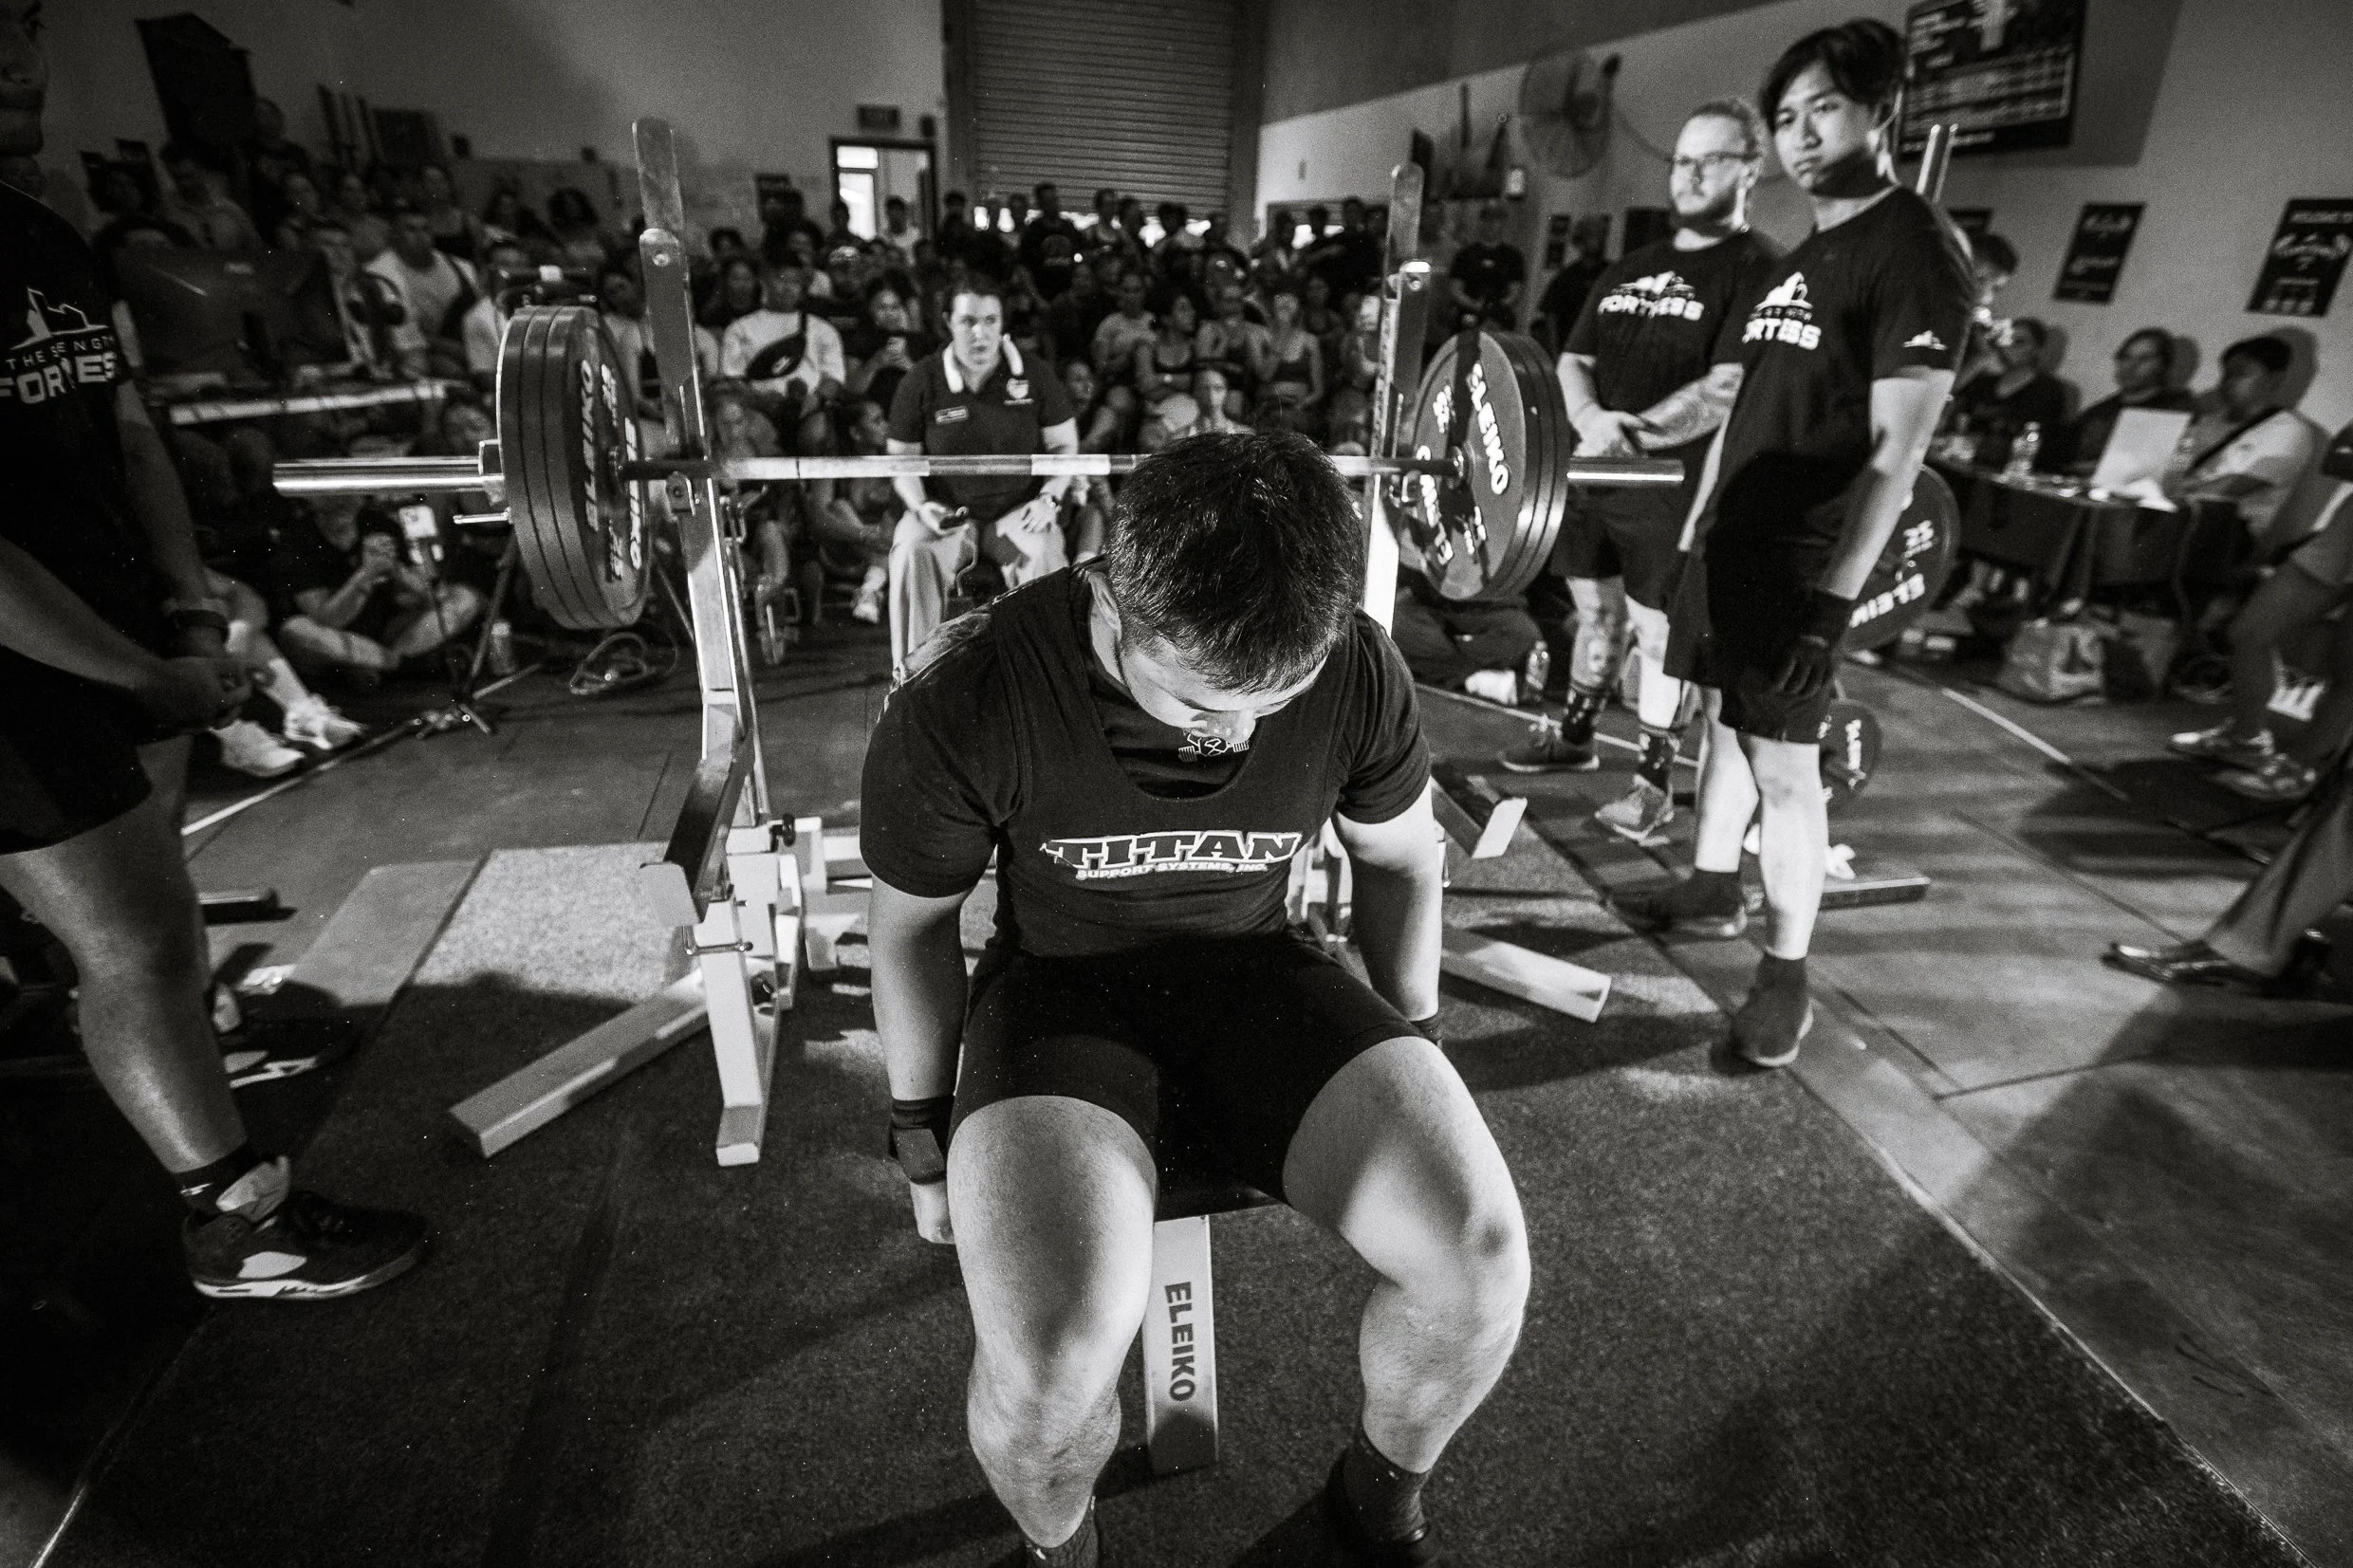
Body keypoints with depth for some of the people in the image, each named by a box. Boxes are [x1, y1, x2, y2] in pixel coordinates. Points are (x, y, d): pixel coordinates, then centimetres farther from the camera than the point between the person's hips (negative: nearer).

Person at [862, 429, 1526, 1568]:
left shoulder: (1358, 672, -15)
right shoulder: (967, 699, -24)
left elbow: (1398, 860, 5)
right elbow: (913, 923, -6)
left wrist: (1407, 1063, 15)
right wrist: (925, 1141, 4)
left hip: (1255, 975, 3)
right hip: (1063, 988, -2)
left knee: (1483, 1266, -18)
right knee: (1046, 1371, -28)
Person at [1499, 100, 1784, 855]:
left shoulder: (1757, 270, -7)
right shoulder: (1629, 268, 14)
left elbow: (1730, 389, -17)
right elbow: (1573, 360, 9)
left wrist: (1635, 434, -28)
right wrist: (1591, 420, -13)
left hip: (1675, 486, -6)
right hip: (1591, 475, 6)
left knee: (1659, 632, 0)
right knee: (1596, 613, 17)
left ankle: (1655, 781, 11)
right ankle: (1575, 734, 34)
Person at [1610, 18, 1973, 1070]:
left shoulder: (1917, 252, -10)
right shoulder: (1797, 260, 16)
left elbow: (1897, 448, -16)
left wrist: (1836, 598, -22)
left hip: (1802, 567, -8)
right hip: (1727, 545, 8)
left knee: (1783, 763, -4)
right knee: (1726, 719, 16)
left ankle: (1786, 974, 9)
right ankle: (1711, 891, 33)